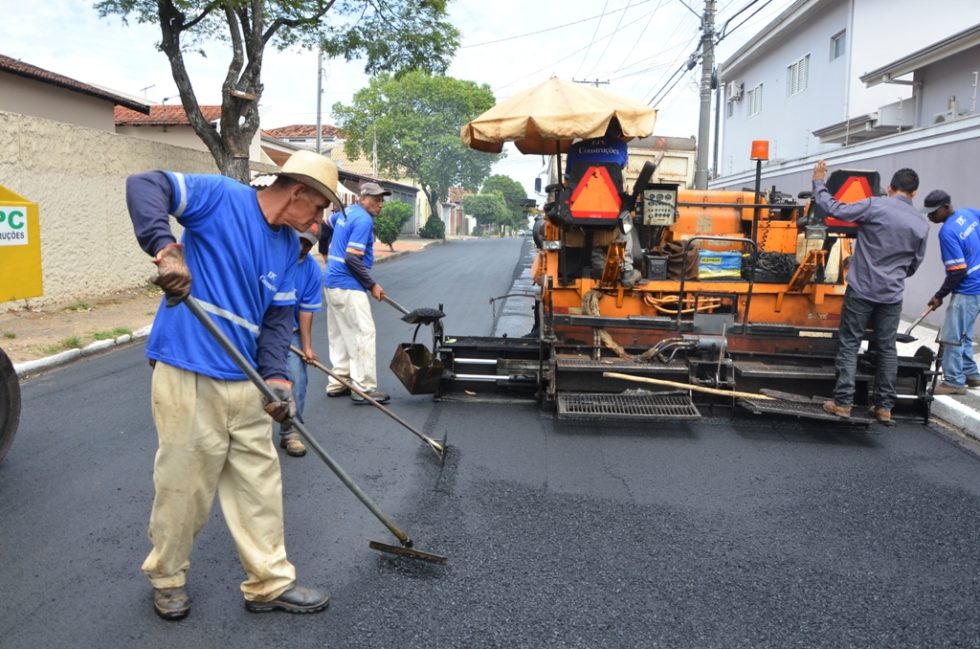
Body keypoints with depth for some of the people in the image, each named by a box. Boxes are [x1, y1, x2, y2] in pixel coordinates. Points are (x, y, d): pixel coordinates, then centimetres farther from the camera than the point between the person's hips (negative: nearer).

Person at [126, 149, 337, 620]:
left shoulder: (289, 246, 11)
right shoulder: (221, 197, -8)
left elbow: (279, 315, 10)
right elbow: (144, 185, -16)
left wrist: (275, 375, -5)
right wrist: (165, 247, -32)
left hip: (246, 382, 7)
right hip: (188, 375, -7)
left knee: (260, 481, 11)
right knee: (184, 484, 5)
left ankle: (269, 582, 25)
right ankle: (167, 577, 30)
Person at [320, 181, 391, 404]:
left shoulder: (346, 212, 12)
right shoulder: (363, 220, -16)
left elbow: (325, 225, 30)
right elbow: (352, 259, -21)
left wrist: (325, 251, 45)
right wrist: (372, 285, -13)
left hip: (332, 283, 10)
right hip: (348, 286, -10)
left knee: (339, 335, 14)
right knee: (363, 333, -7)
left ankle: (338, 383, 19)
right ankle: (364, 388, -7)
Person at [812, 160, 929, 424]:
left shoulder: (875, 206, -11)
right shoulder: (921, 224, 5)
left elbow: (834, 209, -11)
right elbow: (914, 264, 14)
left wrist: (819, 183, 3)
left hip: (862, 290, -3)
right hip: (892, 295, 4)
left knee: (849, 345, 3)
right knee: (887, 349, 11)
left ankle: (843, 403, 1)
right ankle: (884, 407, 14)